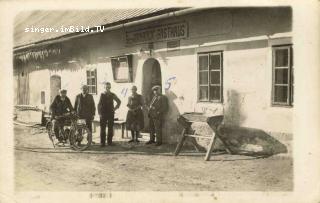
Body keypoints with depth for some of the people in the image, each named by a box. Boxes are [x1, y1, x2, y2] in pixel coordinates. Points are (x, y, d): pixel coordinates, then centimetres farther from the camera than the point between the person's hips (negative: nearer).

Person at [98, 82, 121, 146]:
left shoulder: (112, 95, 6)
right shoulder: (102, 95, 3)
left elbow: (119, 101, 18)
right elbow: (99, 104, 2)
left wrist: (115, 108, 6)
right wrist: (99, 113, -6)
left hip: (111, 114, 1)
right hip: (103, 114, -1)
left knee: (110, 128, 4)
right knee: (102, 128, -1)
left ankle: (109, 142, 12)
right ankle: (102, 142, 4)